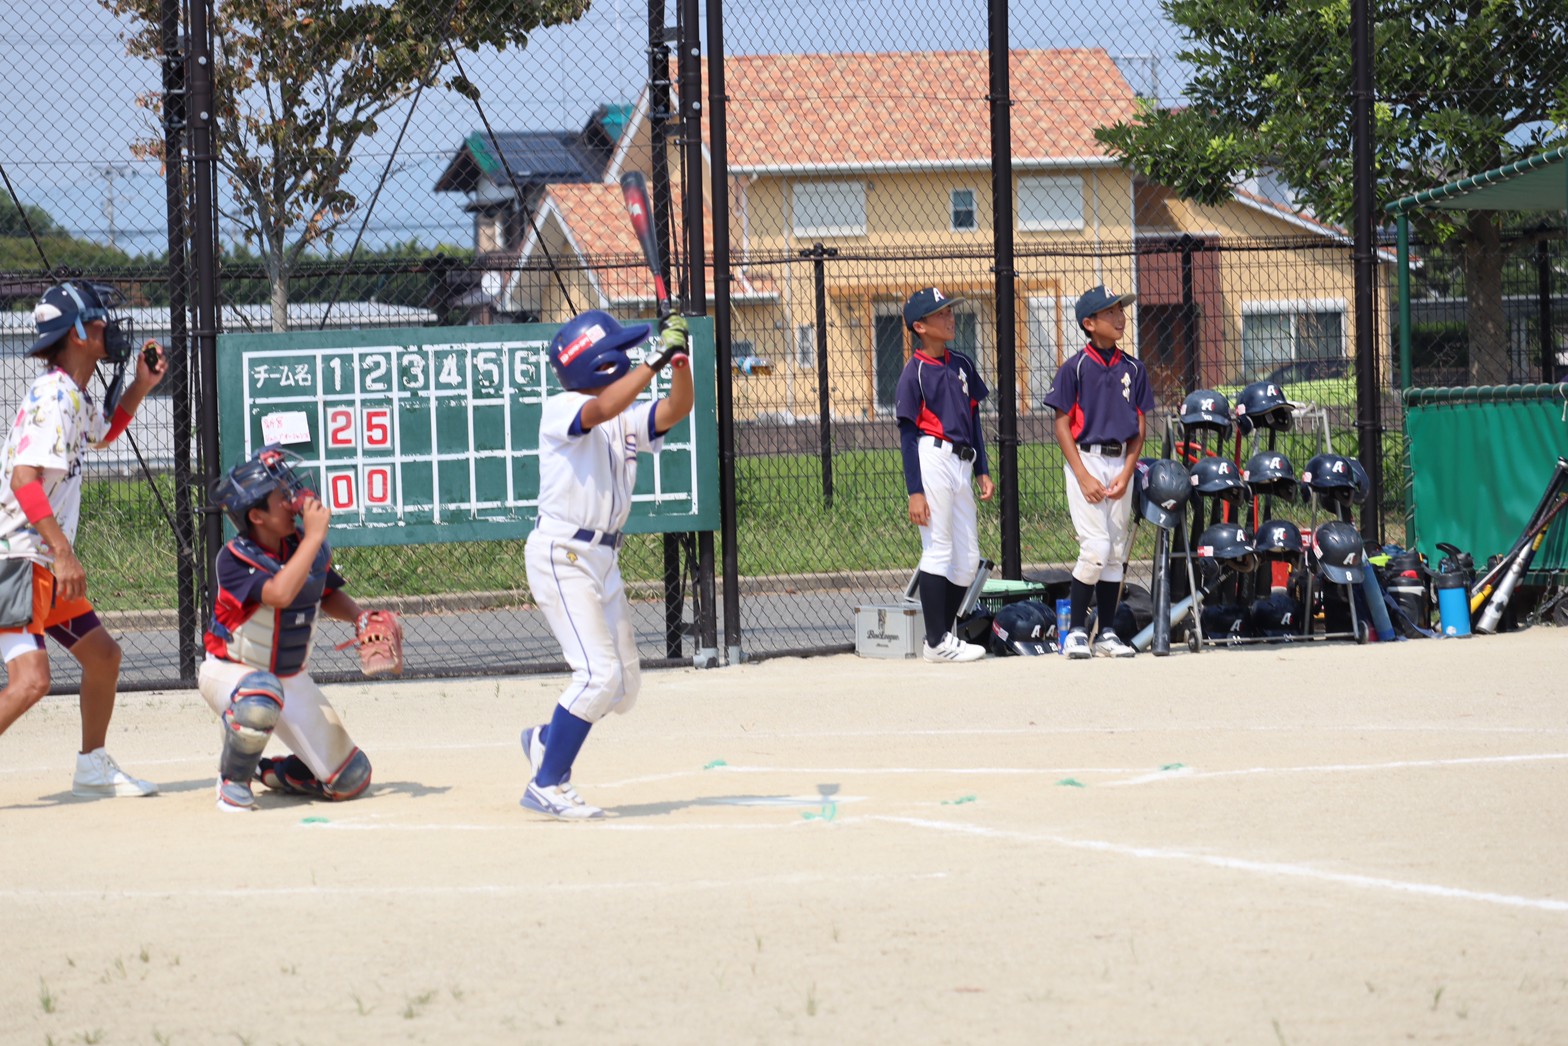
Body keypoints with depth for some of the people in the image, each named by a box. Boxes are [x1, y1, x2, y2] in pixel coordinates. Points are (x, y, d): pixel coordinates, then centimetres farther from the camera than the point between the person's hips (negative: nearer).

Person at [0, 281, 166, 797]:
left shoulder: (75, 396, 14)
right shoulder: (53, 396, -17)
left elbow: (100, 434, 39)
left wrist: (139, 389, 24)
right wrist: (63, 552, -31)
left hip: (47, 565, 10)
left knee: (102, 656, 19)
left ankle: (93, 768, 33)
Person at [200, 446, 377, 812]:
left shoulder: (309, 547, -5)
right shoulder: (234, 559, -23)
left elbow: (328, 595, 13)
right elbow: (279, 594, -41)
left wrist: (362, 619, -7)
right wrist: (314, 535, -36)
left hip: (293, 680, 6)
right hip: (231, 671, -6)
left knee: (351, 780, -2)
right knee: (261, 696, -44)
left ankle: (272, 772, 28)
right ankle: (233, 780, -15)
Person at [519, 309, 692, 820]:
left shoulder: (628, 419, 10)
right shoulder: (561, 411, -11)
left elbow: (675, 410, -5)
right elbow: (603, 408, -31)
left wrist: (680, 359, -22)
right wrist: (658, 359, -33)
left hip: (603, 558, 8)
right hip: (561, 557, -8)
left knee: (623, 687, 12)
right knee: (599, 673, -17)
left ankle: (548, 739, 35)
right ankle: (547, 784, -8)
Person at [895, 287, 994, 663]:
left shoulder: (961, 365, 14)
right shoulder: (915, 372, -6)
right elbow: (907, 434, -7)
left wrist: (982, 472, 15)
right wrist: (915, 491, -13)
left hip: (962, 464, 8)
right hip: (933, 459, -7)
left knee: (968, 559, 8)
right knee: (939, 551, -6)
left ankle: (943, 634, 17)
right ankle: (937, 642, -3)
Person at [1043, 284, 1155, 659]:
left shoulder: (1132, 369, 8)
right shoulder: (1076, 367, -5)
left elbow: (1140, 425, 10)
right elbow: (1062, 425, -5)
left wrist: (1127, 472, -3)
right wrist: (1084, 476, -12)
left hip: (1121, 463, 5)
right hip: (1086, 459, -5)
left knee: (1116, 552, 6)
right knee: (1096, 548, -14)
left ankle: (1107, 634, 11)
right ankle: (1075, 632, -5)